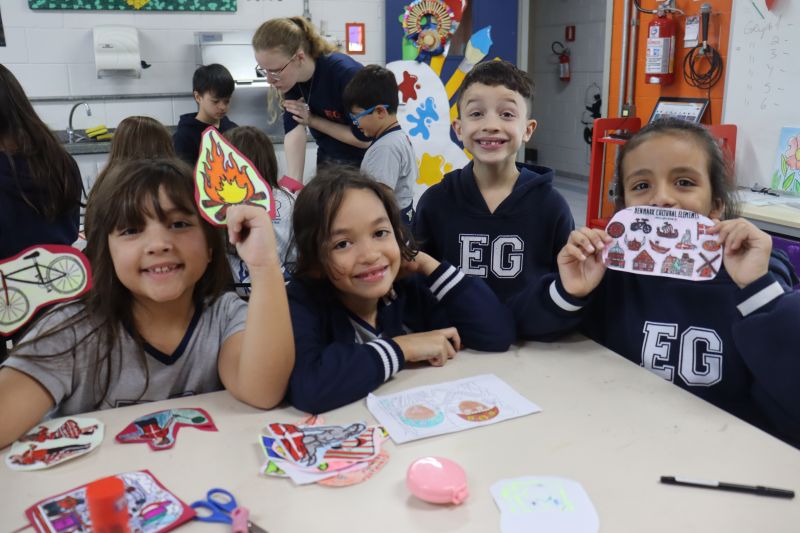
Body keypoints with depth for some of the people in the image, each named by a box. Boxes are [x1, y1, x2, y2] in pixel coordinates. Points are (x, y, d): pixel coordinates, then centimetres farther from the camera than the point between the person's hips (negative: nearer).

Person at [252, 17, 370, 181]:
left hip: (364, 162, -5)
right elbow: (294, 130, -22)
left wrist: (312, 120, -20)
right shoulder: (291, 77, -13)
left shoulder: (345, 74, -29)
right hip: (328, 161, 5)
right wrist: (293, 183, -34)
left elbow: (364, 139, -24)